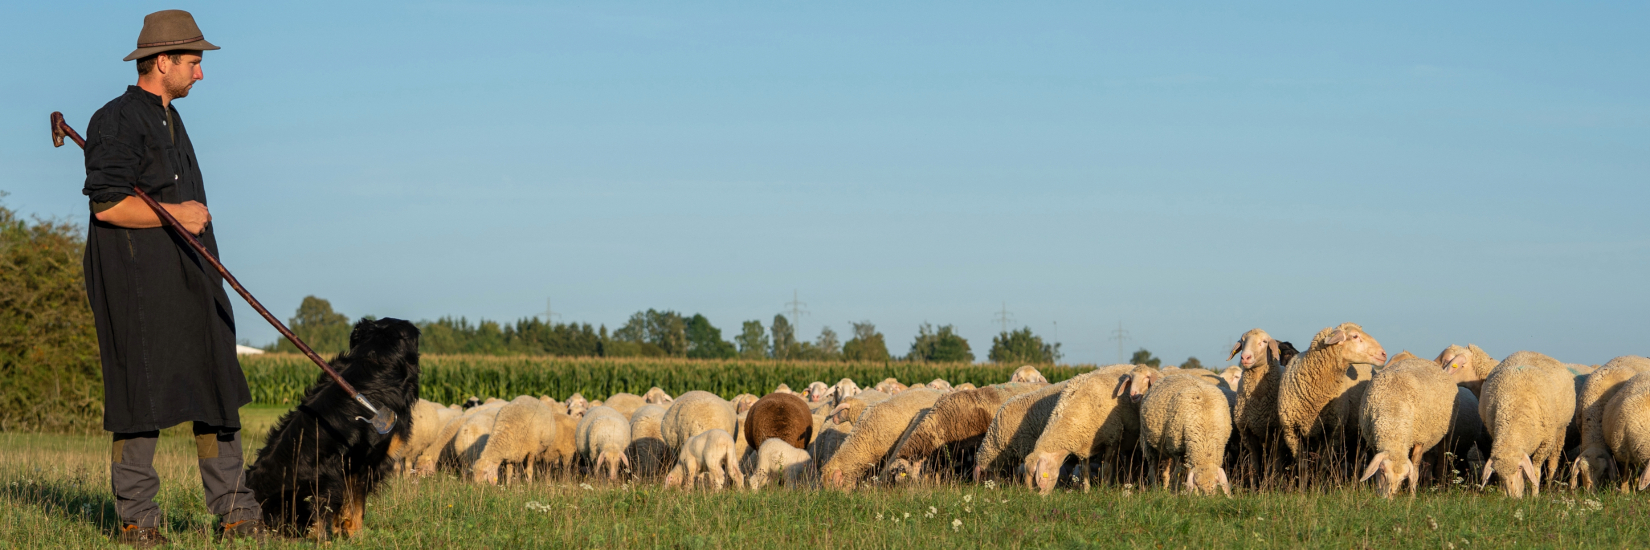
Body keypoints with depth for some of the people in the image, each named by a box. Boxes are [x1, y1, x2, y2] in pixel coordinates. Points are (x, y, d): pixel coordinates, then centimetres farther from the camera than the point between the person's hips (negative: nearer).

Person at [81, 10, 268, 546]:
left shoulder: (169, 119, 19)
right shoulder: (119, 121, -10)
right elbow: (107, 204, -19)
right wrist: (175, 214, -15)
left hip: (190, 281, 9)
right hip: (138, 284, -9)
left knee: (217, 391, 6)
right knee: (142, 398, -6)